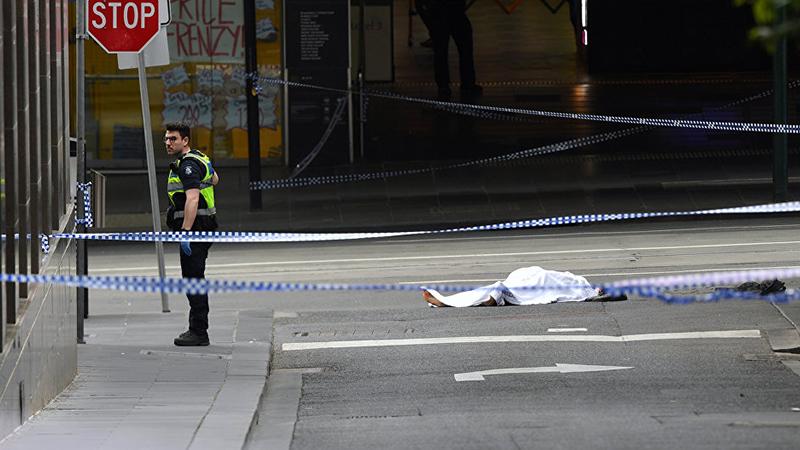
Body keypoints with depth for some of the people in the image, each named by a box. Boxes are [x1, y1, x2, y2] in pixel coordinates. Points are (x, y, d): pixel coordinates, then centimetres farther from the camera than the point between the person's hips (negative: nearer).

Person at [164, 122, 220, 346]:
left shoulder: (188, 164, -16)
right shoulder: (199, 158, 16)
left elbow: (192, 199, -26)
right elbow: (214, 179, 36)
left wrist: (186, 232, -30)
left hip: (194, 226, -11)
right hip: (201, 227, 11)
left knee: (193, 278, -11)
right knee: (194, 278, 15)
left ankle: (198, 332, -12)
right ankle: (198, 329, 20)